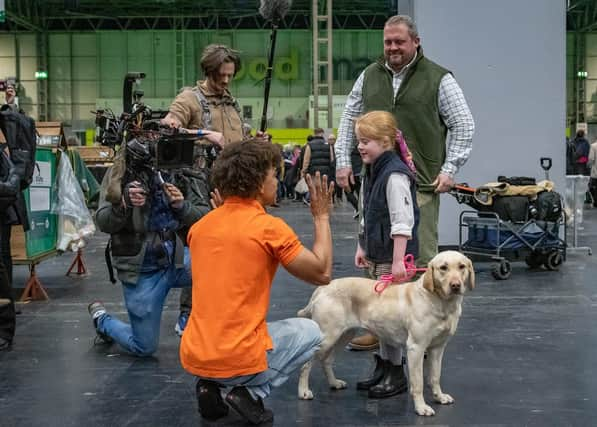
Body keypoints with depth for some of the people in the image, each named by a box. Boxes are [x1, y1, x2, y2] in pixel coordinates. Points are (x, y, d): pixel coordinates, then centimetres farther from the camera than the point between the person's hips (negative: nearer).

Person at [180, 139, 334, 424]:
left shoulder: (200, 226, 6)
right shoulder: (270, 228, -12)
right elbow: (322, 273, -3)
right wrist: (321, 216, 7)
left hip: (192, 358, 6)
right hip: (240, 361, -6)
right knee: (311, 332, 20)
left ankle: (211, 385, 13)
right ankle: (251, 392, 2)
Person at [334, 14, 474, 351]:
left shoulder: (439, 79, 2)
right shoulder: (370, 76, 14)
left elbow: (463, 125, 3)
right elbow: (349, 119, 22)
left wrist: (450, 169, -3)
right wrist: (343, 160, 14)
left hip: (421, 184, -4)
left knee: (421, 260, -3)